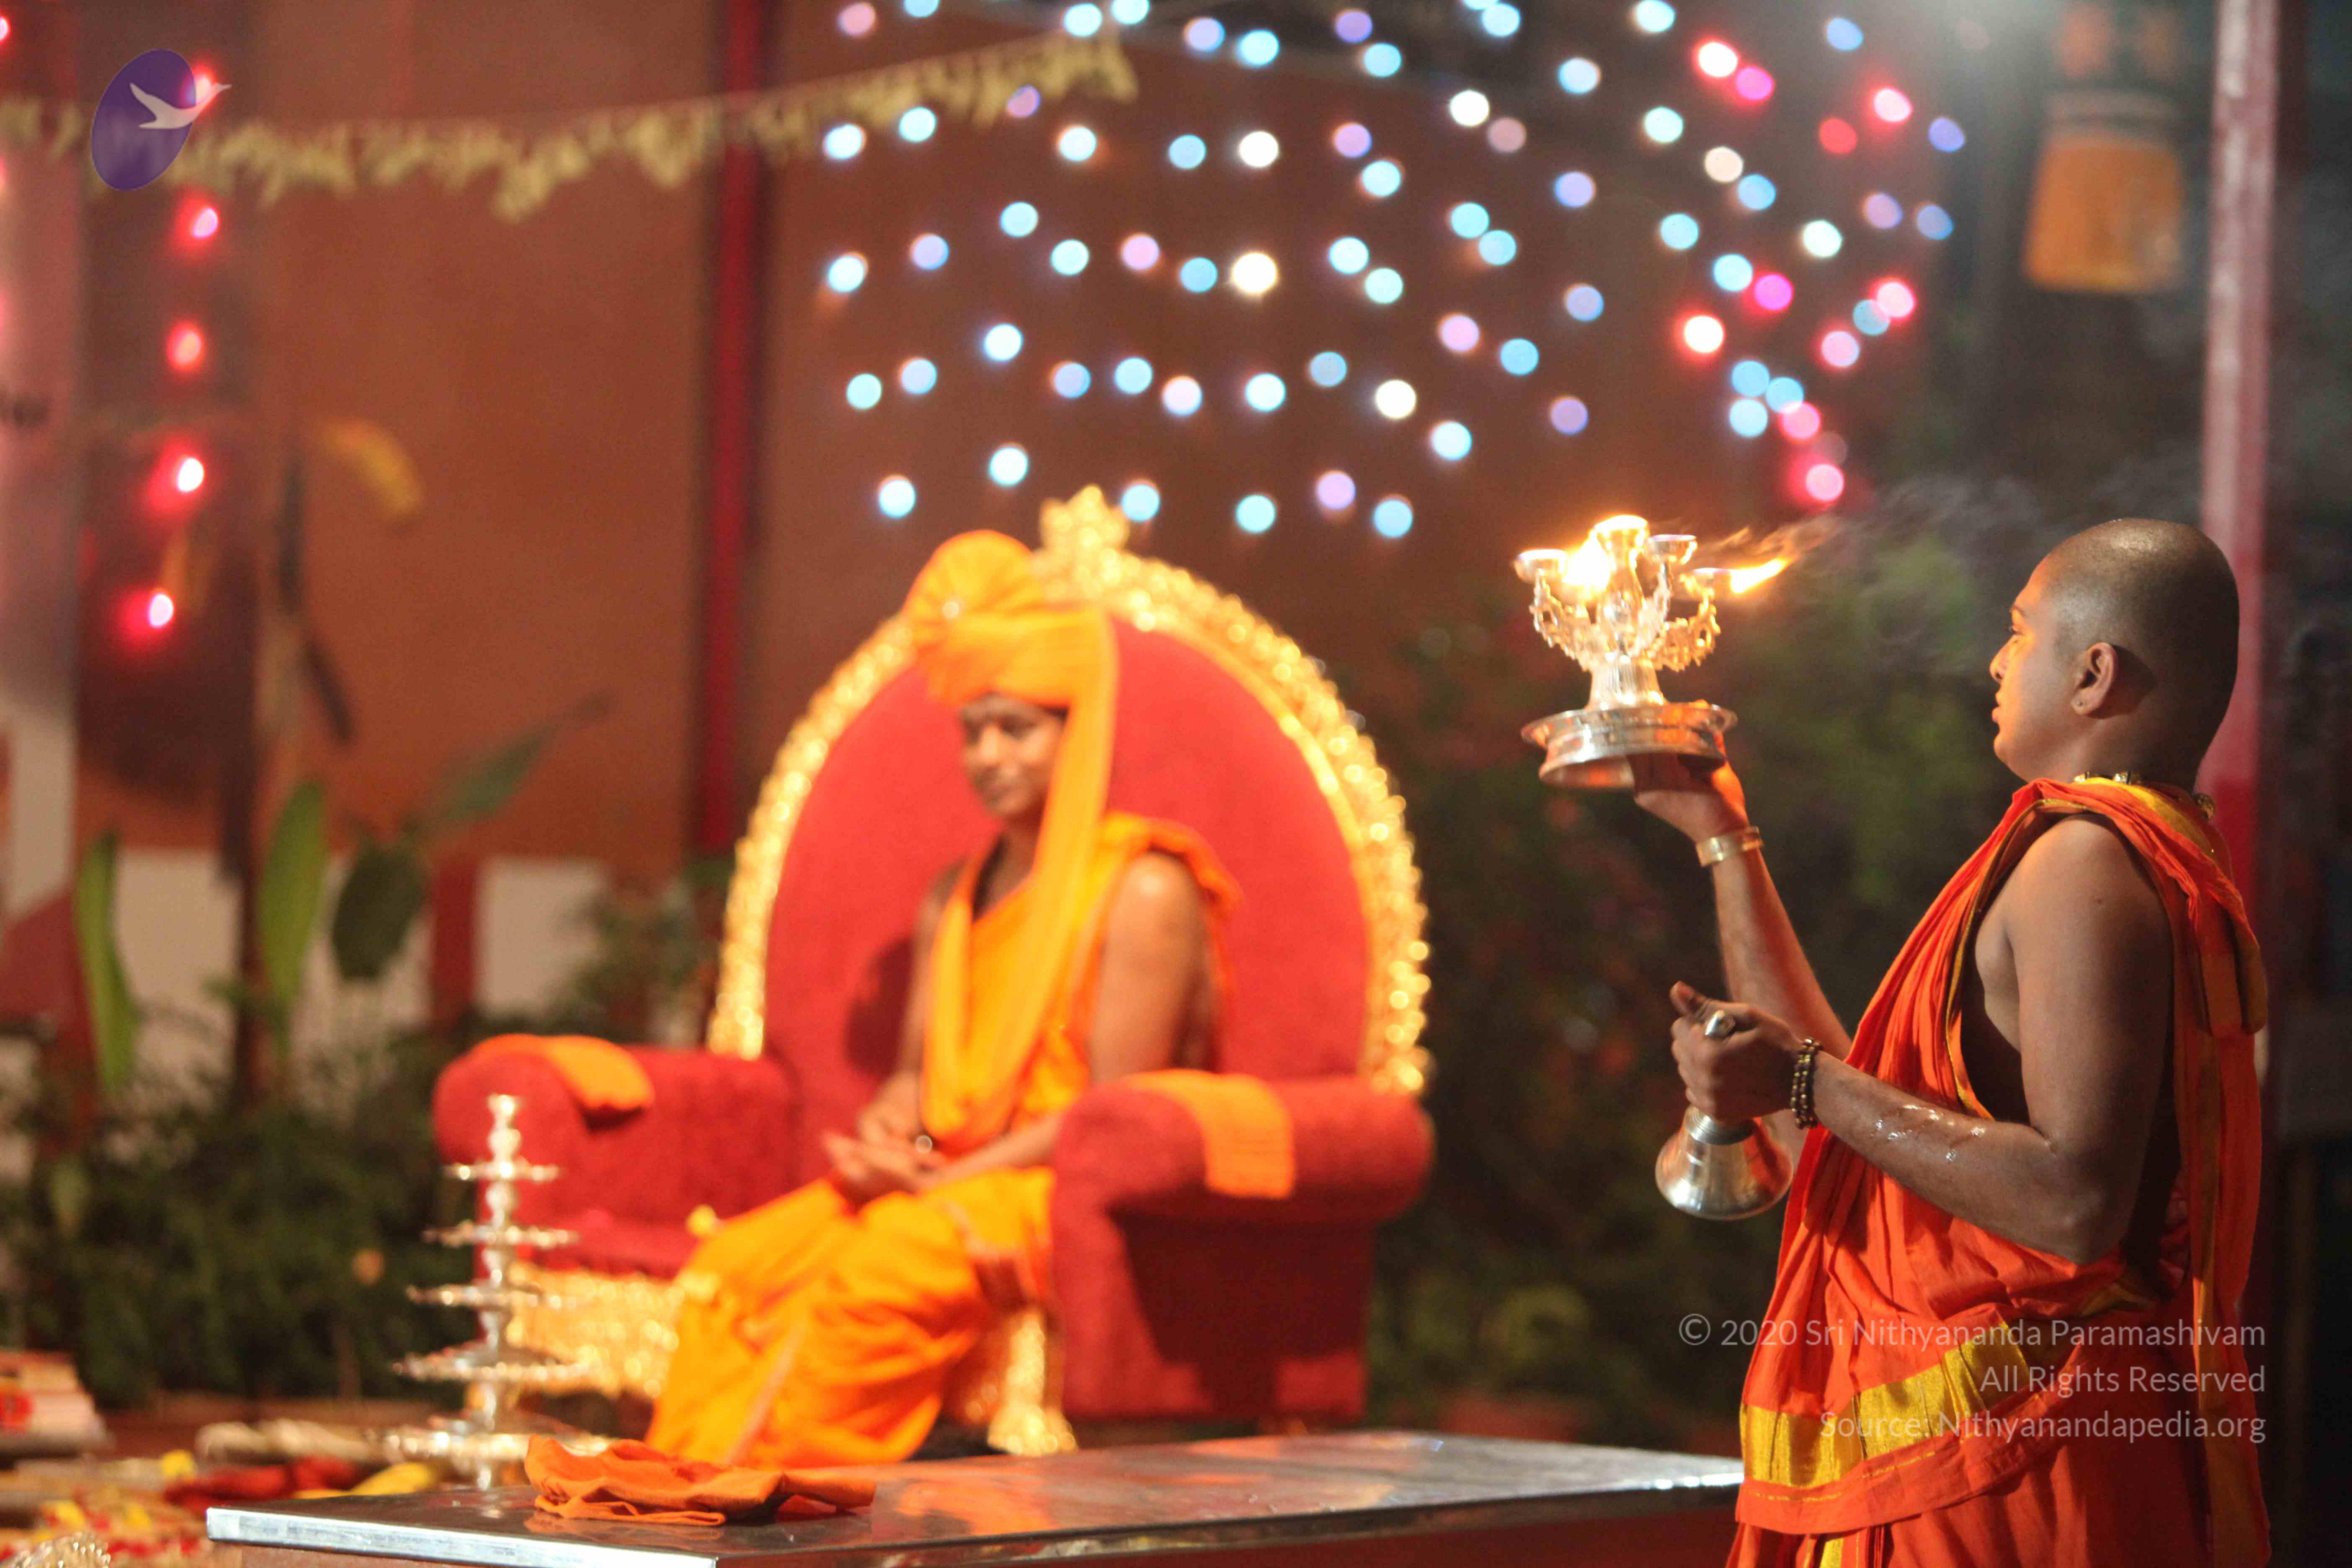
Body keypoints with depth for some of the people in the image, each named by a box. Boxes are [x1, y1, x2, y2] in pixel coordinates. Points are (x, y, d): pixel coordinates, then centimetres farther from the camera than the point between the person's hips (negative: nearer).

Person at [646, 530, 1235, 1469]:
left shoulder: (1144, 891, -5)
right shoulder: (955, 898, 21)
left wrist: (941, 1182, -15)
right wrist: (884, 1136, -5)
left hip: (1070, 1190, -7)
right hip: (942, 1178, 7)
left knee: (880, 1274, -36)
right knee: (732, 1266, -21)